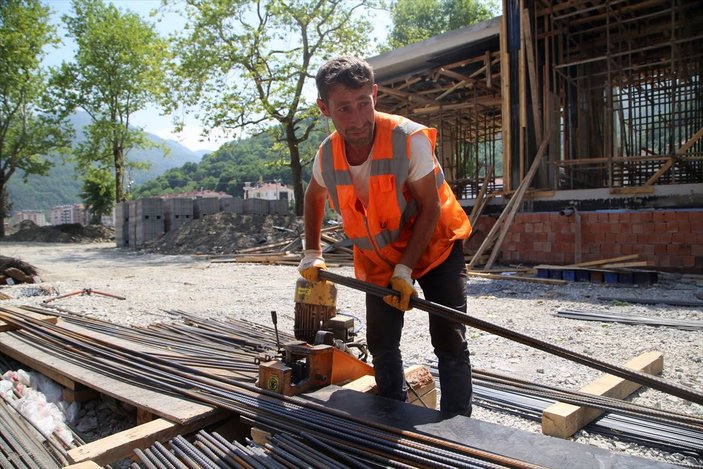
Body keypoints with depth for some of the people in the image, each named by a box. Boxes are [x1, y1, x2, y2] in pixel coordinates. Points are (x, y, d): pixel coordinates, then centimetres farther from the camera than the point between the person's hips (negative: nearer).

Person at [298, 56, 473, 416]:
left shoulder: (408, 138, -28)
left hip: (435, 247, -4)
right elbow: (314, 197, 9)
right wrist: (311, 253, 5)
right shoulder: (327, 155, -13)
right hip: (378, 259, 4)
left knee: (450, 343, -7)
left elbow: (430, 208, -22)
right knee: (381, 344, 11)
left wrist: (405, 270, -26)